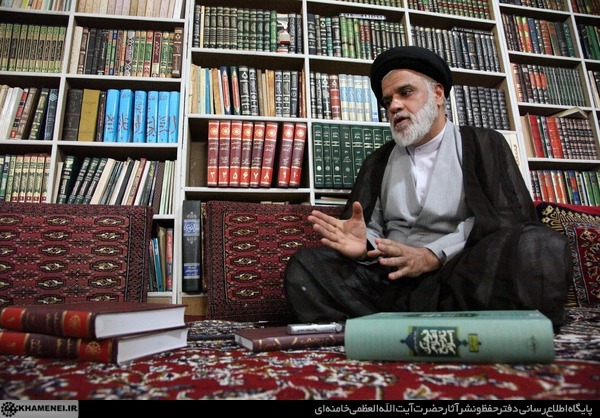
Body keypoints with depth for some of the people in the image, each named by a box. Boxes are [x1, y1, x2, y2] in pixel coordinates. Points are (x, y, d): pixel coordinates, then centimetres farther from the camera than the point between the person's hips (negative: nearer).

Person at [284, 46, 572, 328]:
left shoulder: (484, 144, 11)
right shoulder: (377, 162, 19)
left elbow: (510, 218, -3)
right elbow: (372, 228, 11)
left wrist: (433, 255, -16)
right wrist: (363, 243, -14)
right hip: (392, 279, 2)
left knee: (540, 246, -32)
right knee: (304, 266, -16)